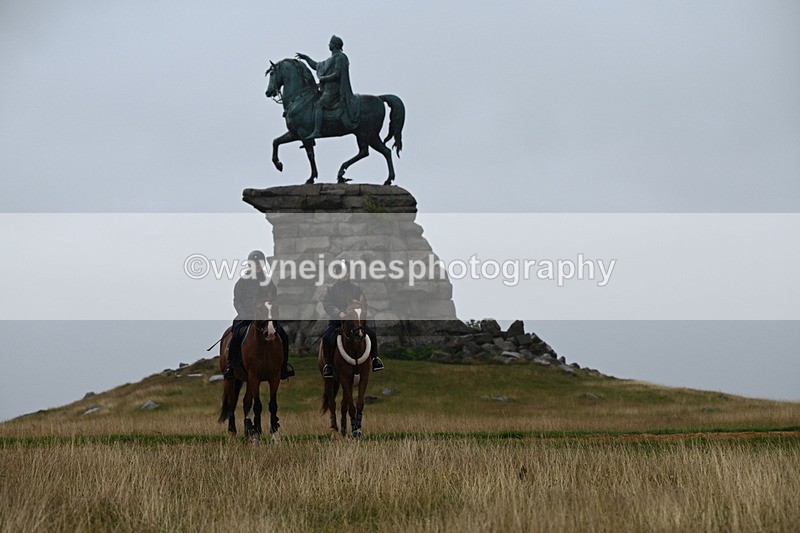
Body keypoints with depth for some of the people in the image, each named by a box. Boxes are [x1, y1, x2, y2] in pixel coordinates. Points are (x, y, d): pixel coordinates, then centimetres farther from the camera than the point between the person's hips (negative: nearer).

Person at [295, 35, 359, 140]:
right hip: (328, 89, 11)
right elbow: (316, 66, 31)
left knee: (318, 104, -24)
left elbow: (336, 75, -19)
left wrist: (323, 78, -10)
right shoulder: (331, 60, 23)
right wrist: (306, 58, 26)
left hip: (334, 90, -11)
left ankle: (317, 131, -35)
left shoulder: (339, 58, -9)